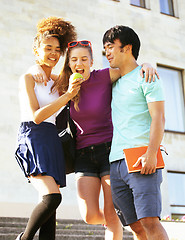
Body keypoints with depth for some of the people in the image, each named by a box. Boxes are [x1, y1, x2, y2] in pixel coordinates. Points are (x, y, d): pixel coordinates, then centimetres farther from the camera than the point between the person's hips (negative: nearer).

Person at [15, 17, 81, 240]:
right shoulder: (27, 78, 2)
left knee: (50, 205, -2)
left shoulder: (57, 81, 19)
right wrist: (67, 95, -14)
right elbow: (36, 116, -10)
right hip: (33, 139, -6)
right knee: (52, 196, -22)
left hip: (51, 142, 6)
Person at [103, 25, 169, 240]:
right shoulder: (114, 82, 24)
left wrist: (151, 153, -20)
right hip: (115, 162, 6)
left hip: (140, 159, -6)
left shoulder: (146, 77, 4)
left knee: (149, 221, -16)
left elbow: (158, 118, -7)